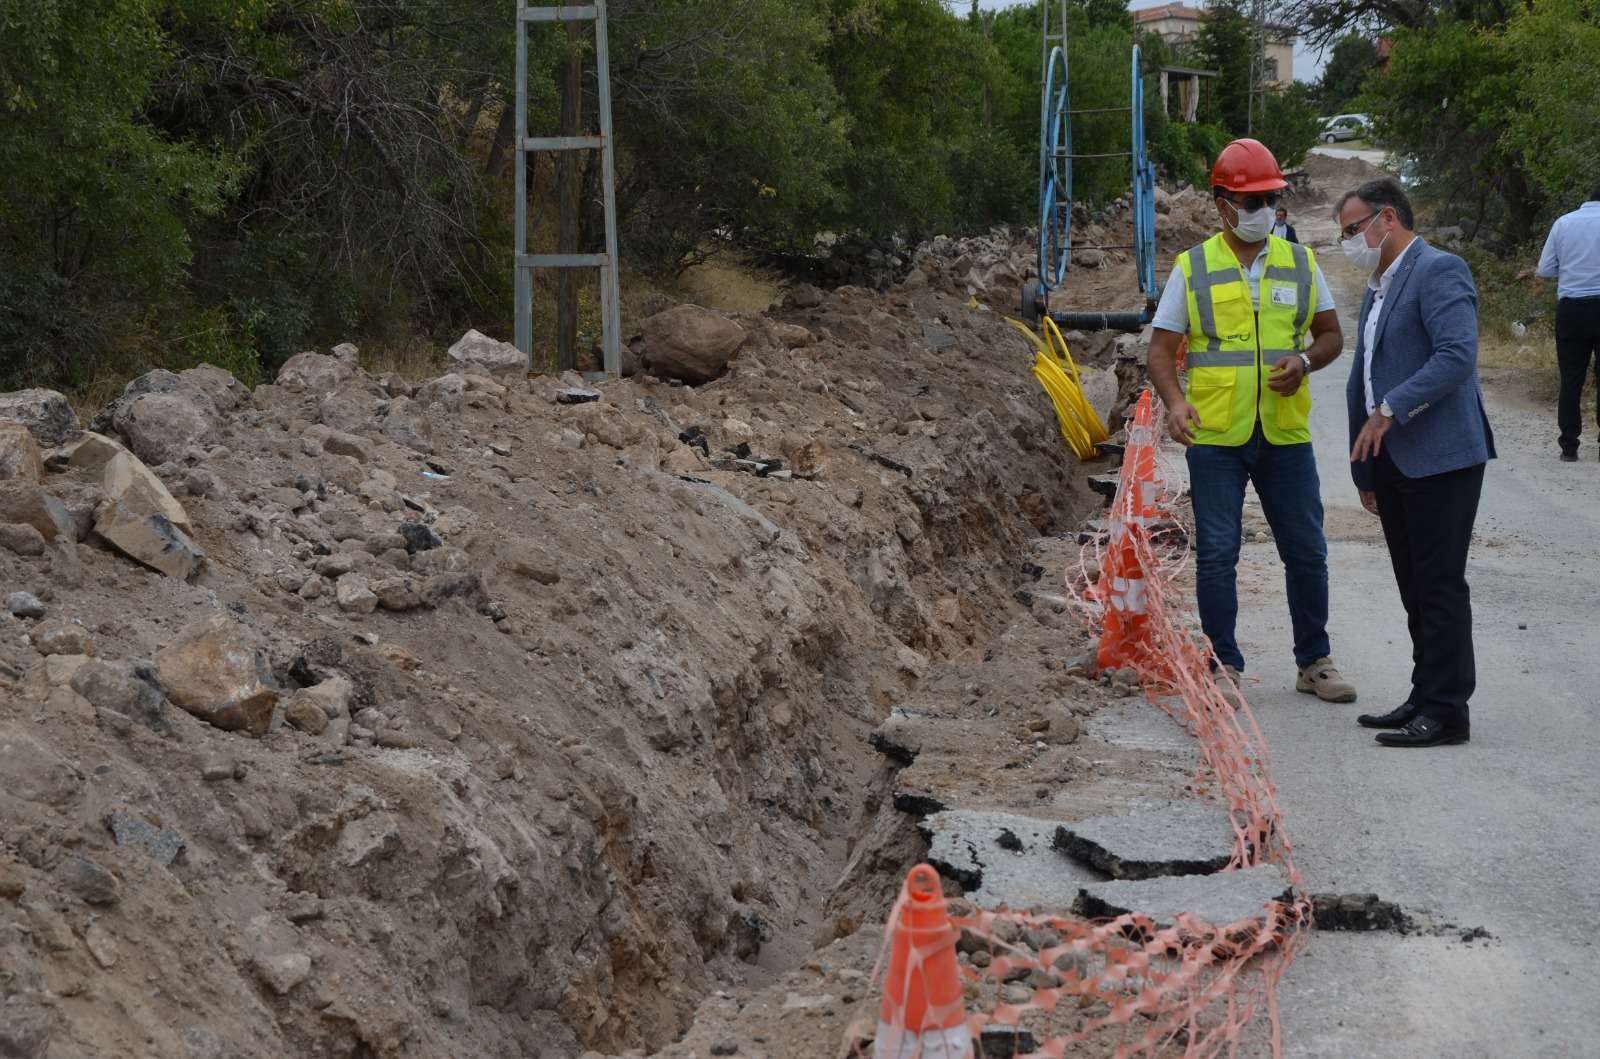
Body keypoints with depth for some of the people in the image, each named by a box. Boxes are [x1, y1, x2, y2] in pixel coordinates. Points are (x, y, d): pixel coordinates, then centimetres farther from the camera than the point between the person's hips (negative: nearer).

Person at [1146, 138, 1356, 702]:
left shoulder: (1300, 263, 8)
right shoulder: (1192, 269, 0)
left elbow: (1330, 334, 14)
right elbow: (1161, 349, 0)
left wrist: (1304, 362, -8)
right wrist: (1175, 401, -19)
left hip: (1285, 438, 3)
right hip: (1216, 440, -2)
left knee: (1306, 552, 8)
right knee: (1217, 555, -1)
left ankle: (1314, 663, 22)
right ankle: (1224, 667, 11)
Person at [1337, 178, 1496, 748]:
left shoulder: (1438, 271, -10)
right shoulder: (1377, 288, 20)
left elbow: (1458, 355, -24)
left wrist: (1390, 410, -23)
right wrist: (1364, 468, 20)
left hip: (1440, 458, -9)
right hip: (1392, 461, 9)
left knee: (1440, 586, -5)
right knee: (1415, 589, 13)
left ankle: (1447, 711, -1)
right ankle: (1425, 698, 20)